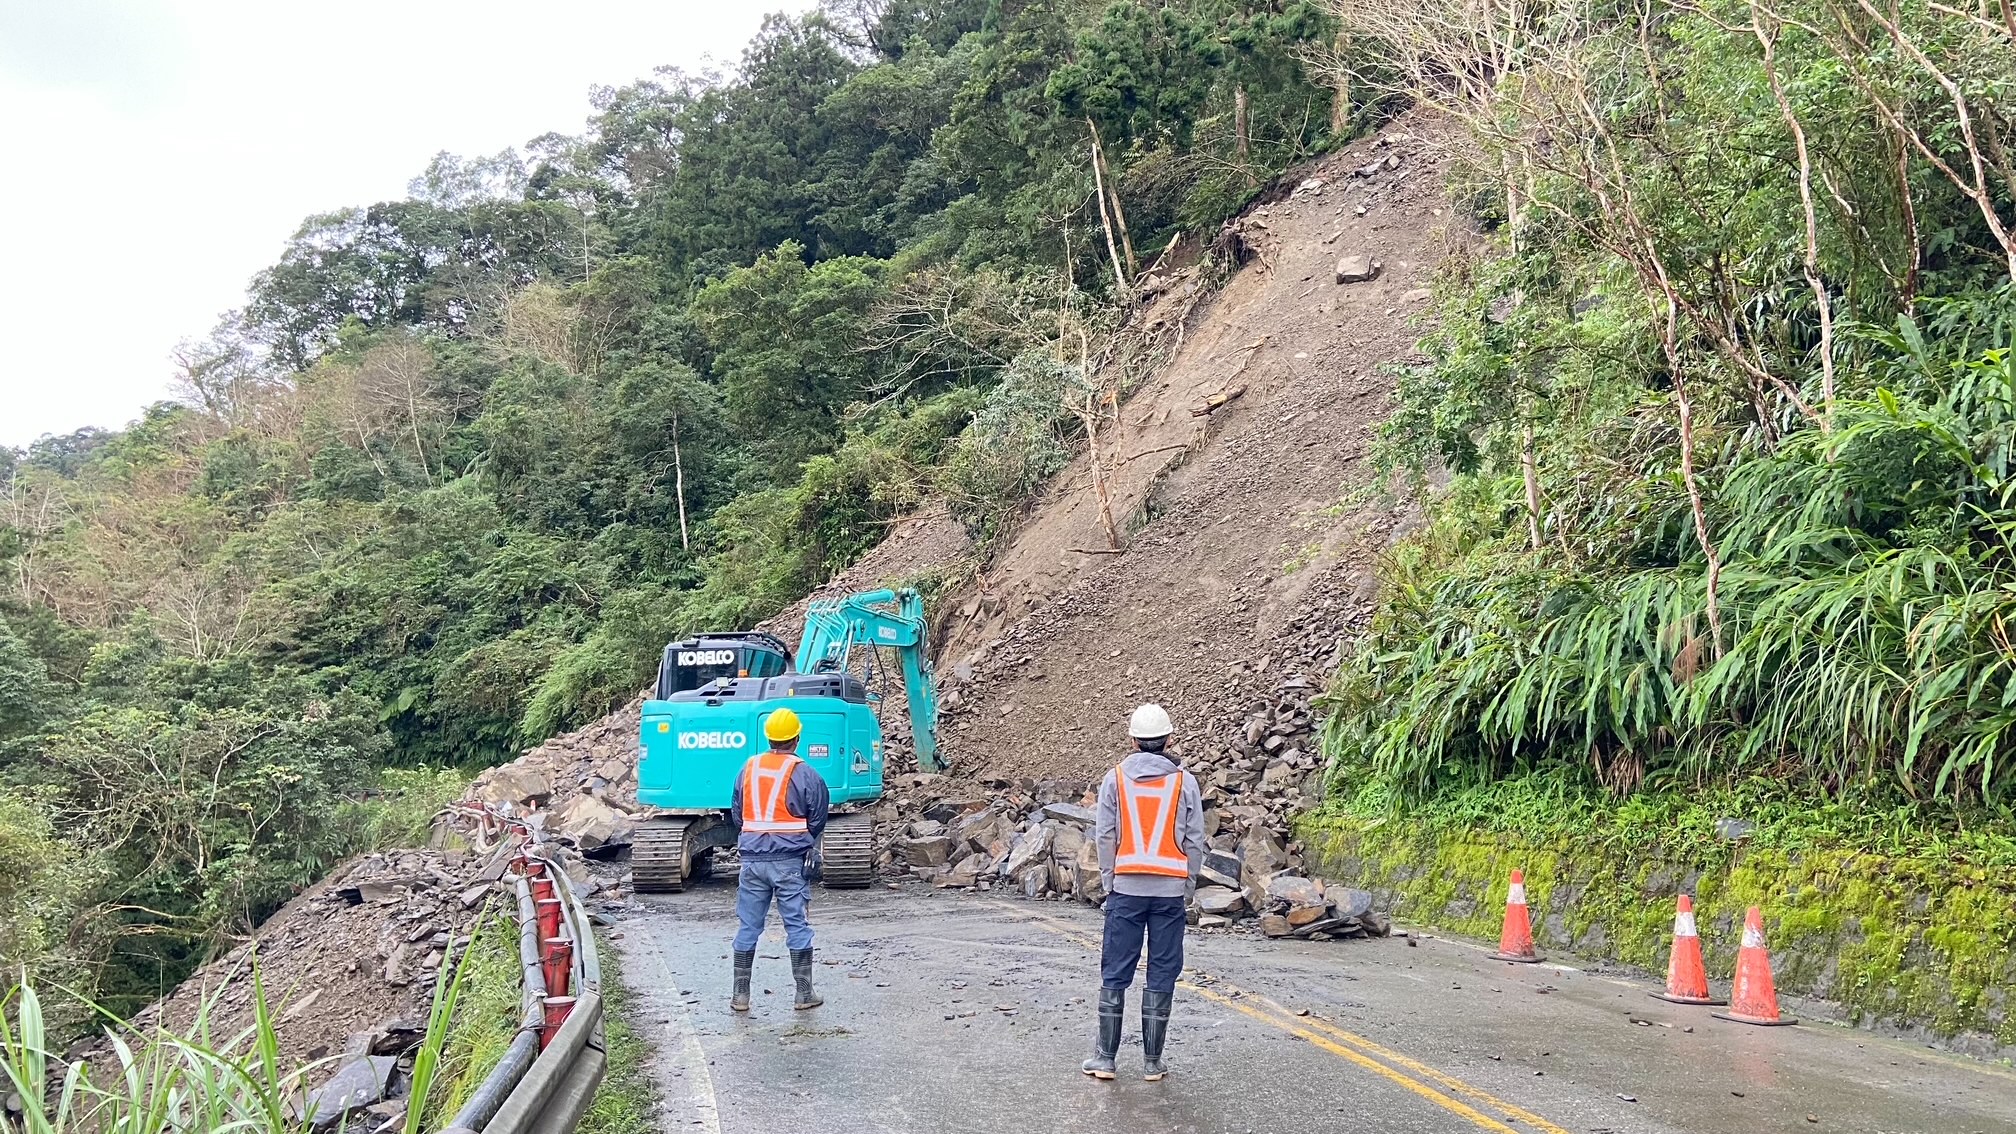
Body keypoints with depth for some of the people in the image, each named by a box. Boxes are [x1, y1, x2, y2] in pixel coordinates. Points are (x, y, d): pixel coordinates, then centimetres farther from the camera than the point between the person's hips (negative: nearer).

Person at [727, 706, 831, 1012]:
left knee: (748, 926, 10)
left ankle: (740, 996, 13)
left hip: (752, 858, 3)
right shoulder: (805, 774, -7)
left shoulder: (748, 769, 4)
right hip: (790, 860, -3)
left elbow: (736, 816, 12)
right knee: (798, 926, 4)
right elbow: (817, 821, 1)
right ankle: (804, 994, 8)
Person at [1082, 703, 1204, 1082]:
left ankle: (1105, 1057, 9)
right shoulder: (1184, 782, 0)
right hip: (1170, 889, 0)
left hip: (1126, 888, 0)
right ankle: (1152, 1061, 9)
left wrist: (1109, 881, 10)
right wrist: (1189, 887, 12)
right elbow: (1194, 840, 2)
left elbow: (1106, 837, 1)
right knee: (1162, 975, 5)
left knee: (1114, 973, 6)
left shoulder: (1115, 779, 0)